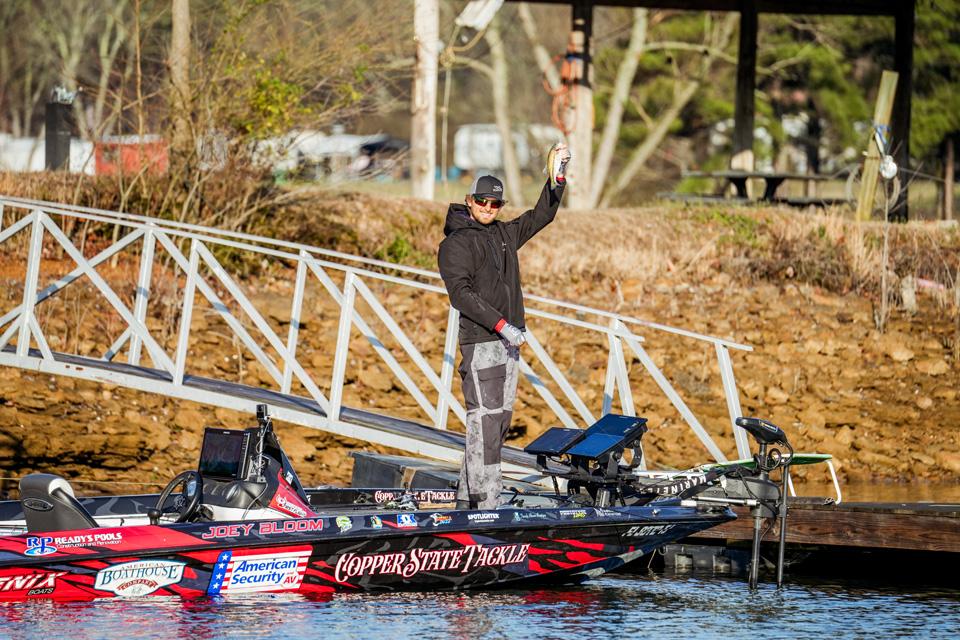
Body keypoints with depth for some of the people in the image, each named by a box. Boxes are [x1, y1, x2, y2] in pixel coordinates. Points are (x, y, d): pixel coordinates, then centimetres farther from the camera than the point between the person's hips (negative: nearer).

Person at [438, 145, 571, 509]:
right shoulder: (455, 243, -6)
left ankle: (467, 500, 11)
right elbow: (461, 293, -16)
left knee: (500, 419, 7)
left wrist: (558, 176, 11)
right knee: (485, 418, -13)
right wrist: (501, 324, -22)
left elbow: (541, 215, 25)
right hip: (480, 342, -8)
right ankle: (484, 503, -17)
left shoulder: (505, 234, 17)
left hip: (508, 341, 8)